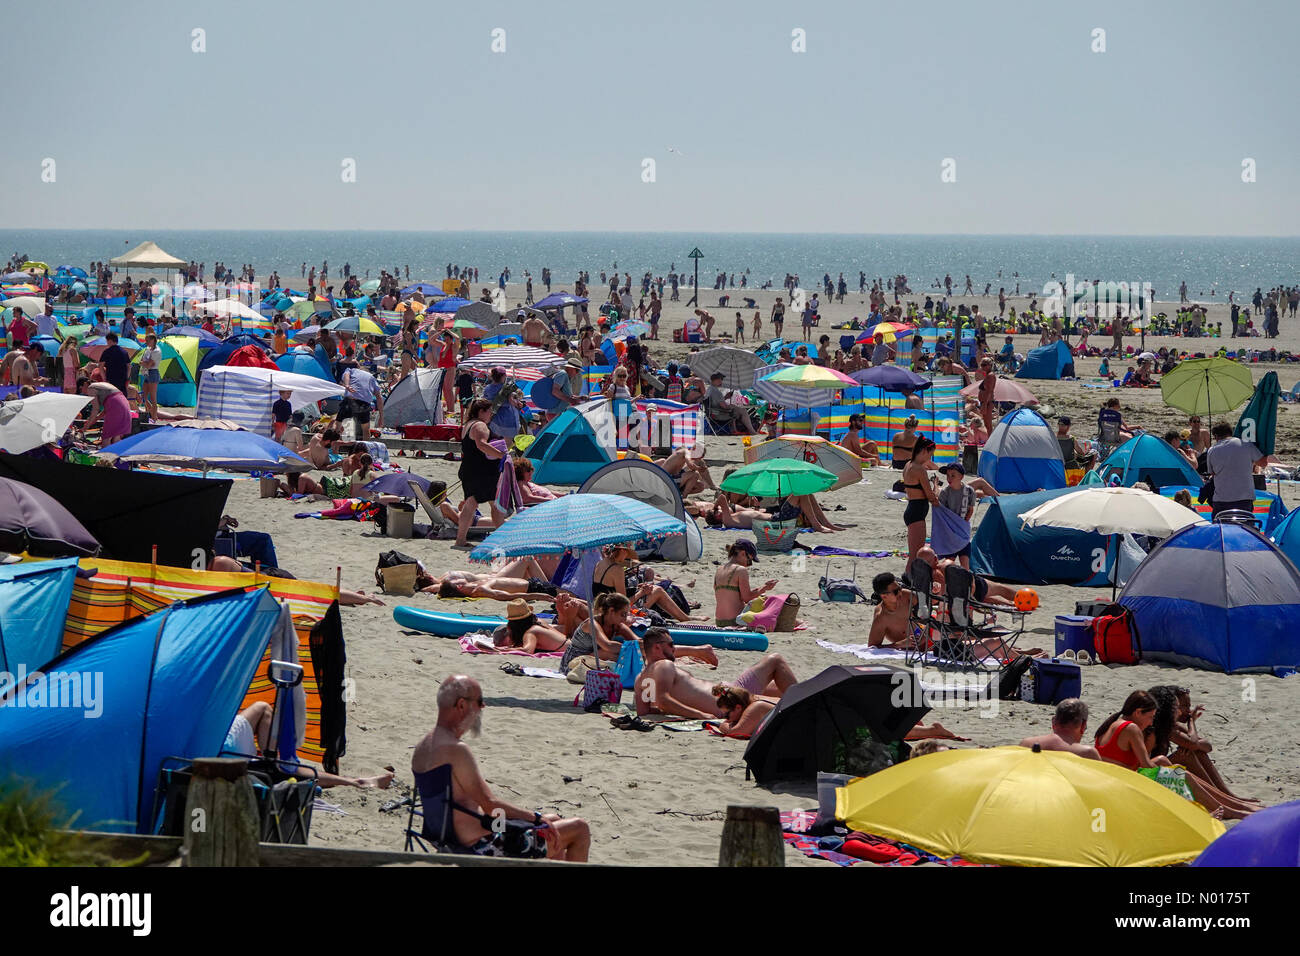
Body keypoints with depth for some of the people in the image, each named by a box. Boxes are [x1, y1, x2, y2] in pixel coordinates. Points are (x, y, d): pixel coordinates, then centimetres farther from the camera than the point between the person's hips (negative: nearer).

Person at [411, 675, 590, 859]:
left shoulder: (422, 747, 7)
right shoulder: (456, 750, -24)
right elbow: (489, 805, -24)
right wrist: (536, 817, -11)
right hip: (484, 848, -10)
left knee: (553, 820, 30)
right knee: (580, 829, 2)